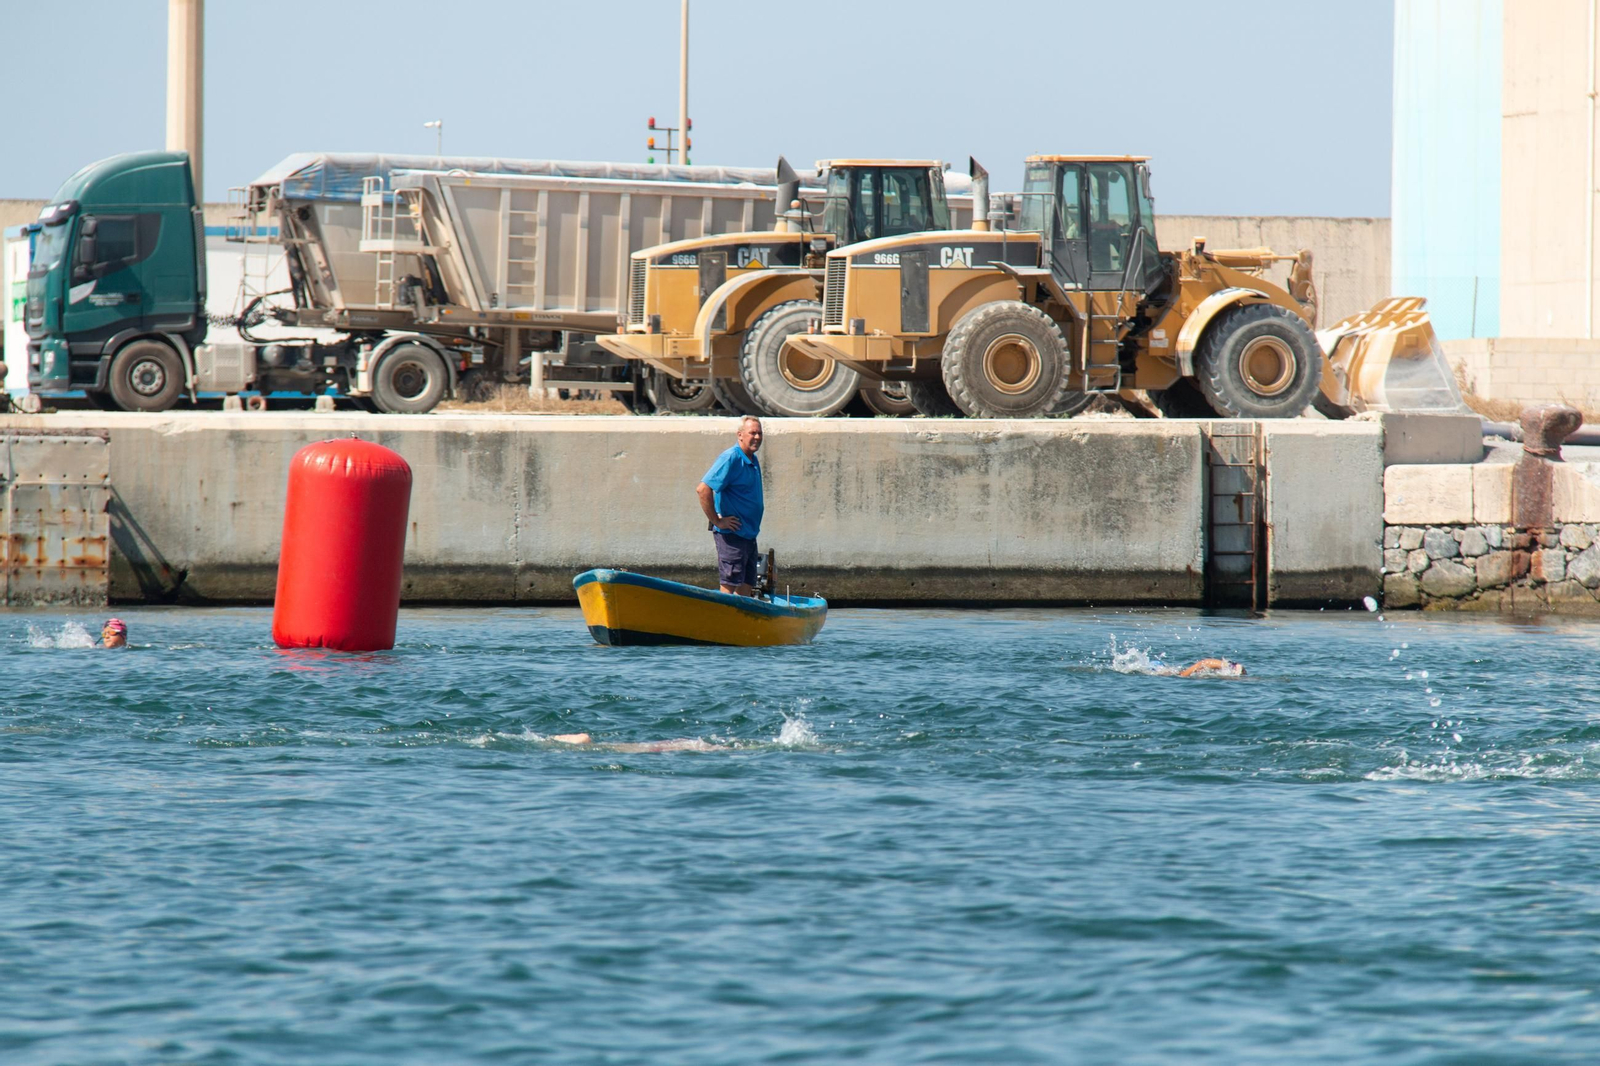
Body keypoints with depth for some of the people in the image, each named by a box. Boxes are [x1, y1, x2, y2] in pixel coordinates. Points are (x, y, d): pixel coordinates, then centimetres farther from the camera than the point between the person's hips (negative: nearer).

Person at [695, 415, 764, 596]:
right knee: (729, 586, -9)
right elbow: (703, 489, -22)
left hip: (749, 535, 9)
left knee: (746, 588, 10)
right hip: (731, 534, -9)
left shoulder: (753, 461, 14)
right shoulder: (730, 458, -14)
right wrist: (717, 521, -19)